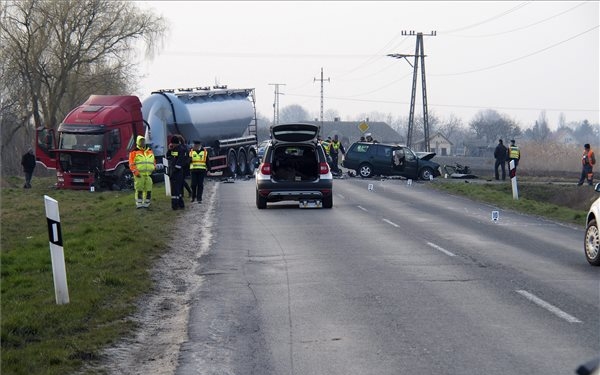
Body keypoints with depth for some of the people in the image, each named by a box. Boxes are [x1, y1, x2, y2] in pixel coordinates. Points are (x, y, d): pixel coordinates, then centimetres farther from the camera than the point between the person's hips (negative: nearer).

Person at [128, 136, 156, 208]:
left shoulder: (150, 151, 18)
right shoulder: (134, 152, -1)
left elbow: (154, 161, 28)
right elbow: (131, 164, -6)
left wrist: (154, 168, 12)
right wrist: (135, 172, -15)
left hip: (149, 175, 5)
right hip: (139, 175, -5)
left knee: (148, 190, 5)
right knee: (139, 190, -4)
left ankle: (146, 203, 14)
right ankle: (139, 204, 2)